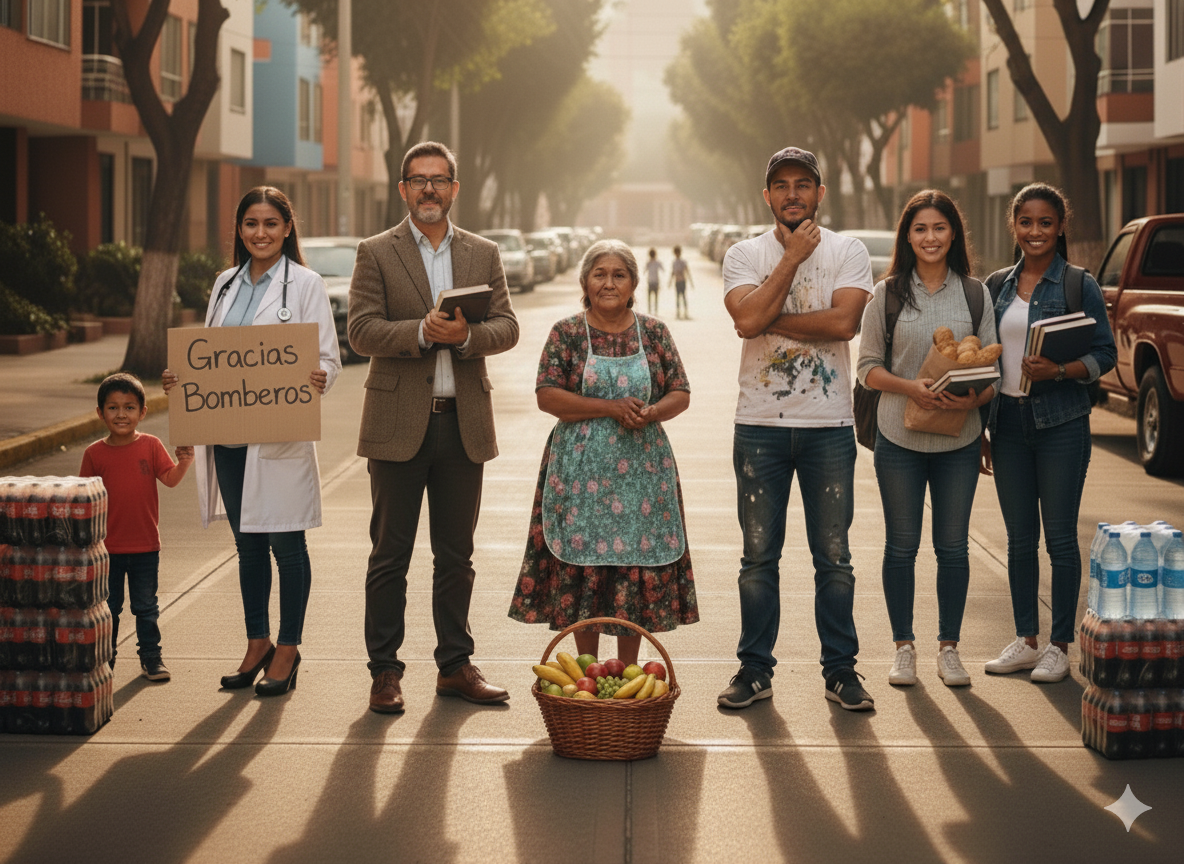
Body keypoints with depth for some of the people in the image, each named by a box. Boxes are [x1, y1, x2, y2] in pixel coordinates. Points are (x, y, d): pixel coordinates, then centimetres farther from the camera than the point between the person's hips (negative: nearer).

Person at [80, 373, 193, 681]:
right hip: (107, 548, 0)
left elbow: (169, 479, -11)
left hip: (145, 546, 0)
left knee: (146, 606, 9)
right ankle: (104, 658, 23)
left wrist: (184, 463, -31)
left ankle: (151, 656, 20)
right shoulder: (94, 453, -3)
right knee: (107, 607, 10)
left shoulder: (150, 446, -3)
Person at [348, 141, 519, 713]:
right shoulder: (376, 254, 2)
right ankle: (384, 671, 8)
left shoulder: (483, 255, 11)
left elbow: (507, 328, 3)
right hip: (399, 423, -3)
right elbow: (361, 332, -8)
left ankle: (455, 666, 18)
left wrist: (467, 335, -18)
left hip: (463, 425, 3)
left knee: (456, 555, 10)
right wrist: (422, 331, -22)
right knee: (390, 555, 2)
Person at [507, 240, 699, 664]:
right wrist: (612, 409, -15)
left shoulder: (653, 332, 7)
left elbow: (681, 394, 7)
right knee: (582, 572, 0)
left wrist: (651, 413, -14)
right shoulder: (566, 333, 1)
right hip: (581, 469, -2)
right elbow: (547, 395, -7)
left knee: (638, 568, 2)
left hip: (642, 469, 2)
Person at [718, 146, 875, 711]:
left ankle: (840, 669, 13)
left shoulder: (847, 252, 3)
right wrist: (793, 256, -9)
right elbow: (748, 318, -14)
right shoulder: (744, 255, 5)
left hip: (828, 425, -1)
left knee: (833, 555, 4)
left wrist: (771, 321, -11)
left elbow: (844, 321, -14)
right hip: (760, 424, 1)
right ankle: (755, 668, 15)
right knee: (758, 556, 6)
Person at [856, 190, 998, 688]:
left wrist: (975, 398, -15)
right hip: (900, 437, -1)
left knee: (953, 546, 6)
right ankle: (903, 647, 17)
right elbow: (868, 366, 1)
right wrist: (911, 387, -17)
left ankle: (948, 648, 18)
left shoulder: (975, 293, 5)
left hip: (960, 439, 1)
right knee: (901, 546, 5)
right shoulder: (888, 293, 1)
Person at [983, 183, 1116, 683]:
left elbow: (1105, 354, -5)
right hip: (1009, 421, 4)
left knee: (1060, 537, -1)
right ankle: (1025, 640, 19)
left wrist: (1058, 371, -22)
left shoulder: (1079, 286, -4)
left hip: (1061, 422, -4)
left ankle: (1059, 646, 8)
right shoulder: (998, 286, 9)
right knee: (1019, 537, 9)